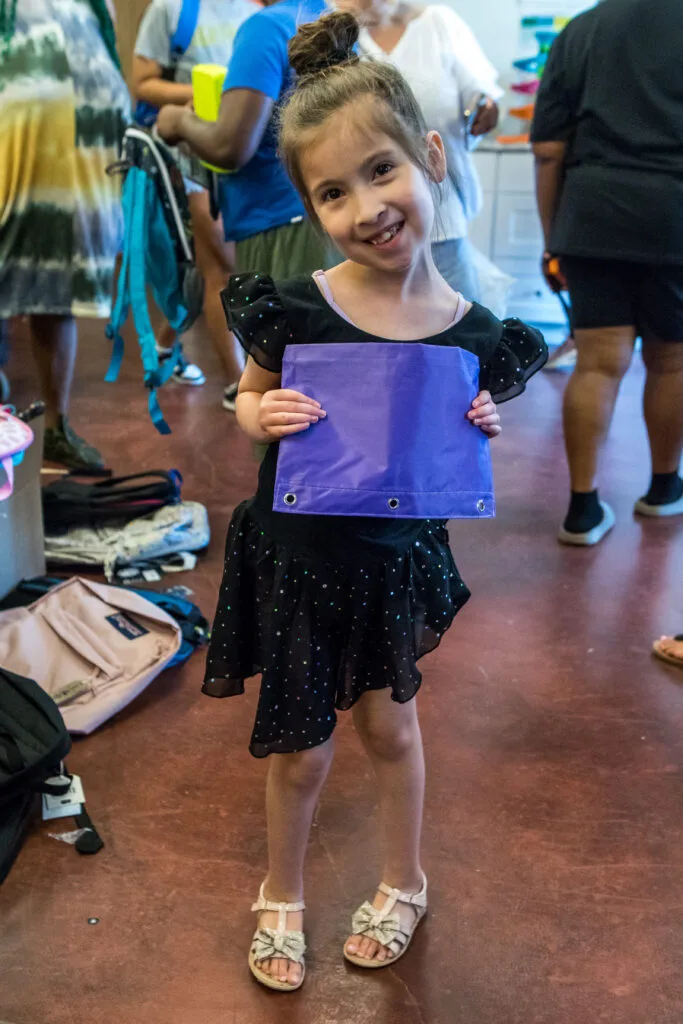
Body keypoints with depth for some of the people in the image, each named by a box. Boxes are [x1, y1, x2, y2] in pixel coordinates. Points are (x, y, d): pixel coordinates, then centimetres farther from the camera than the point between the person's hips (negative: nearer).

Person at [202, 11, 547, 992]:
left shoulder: (470, 332, -11)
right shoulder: (297, 307, -17)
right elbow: (251, 396, 1)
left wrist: (479, 432, -17)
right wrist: (264, 416, -20)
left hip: (394, 560, 1)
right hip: (295, 555, -1)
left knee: (390, 723, 20)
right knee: (300, 751, 12)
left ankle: (405, 883, 47)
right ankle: (282, 894, 42)